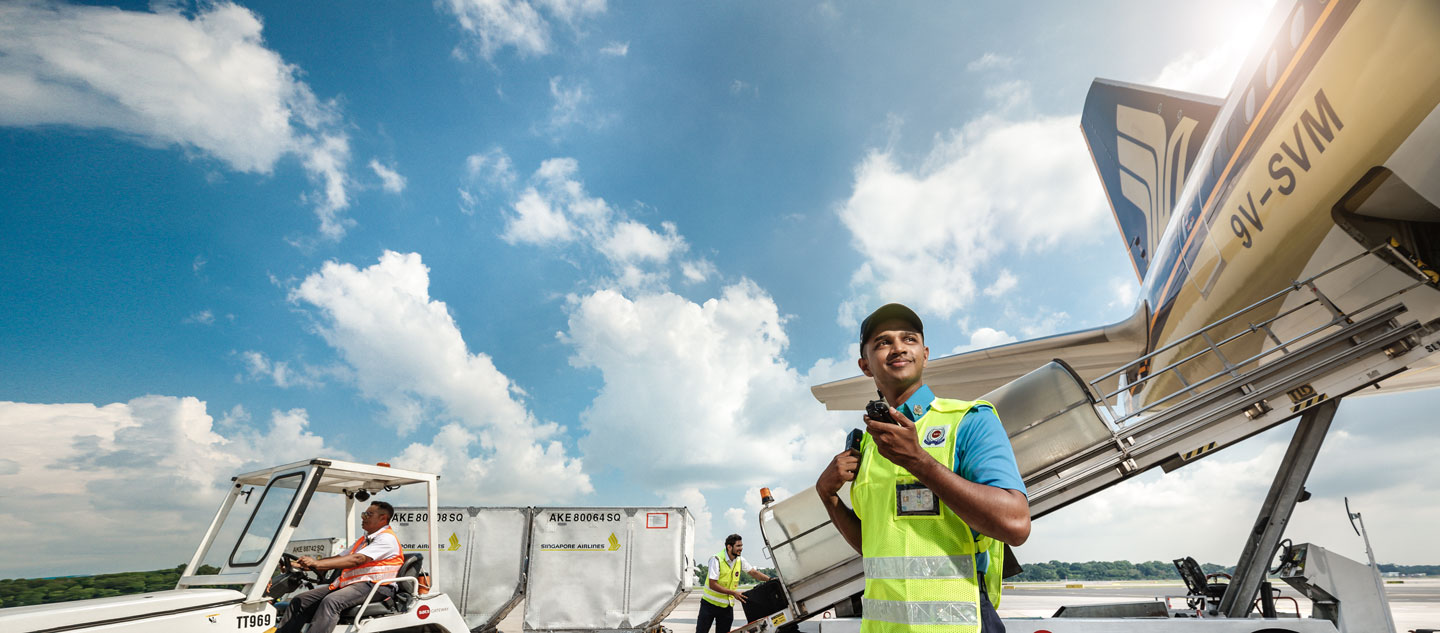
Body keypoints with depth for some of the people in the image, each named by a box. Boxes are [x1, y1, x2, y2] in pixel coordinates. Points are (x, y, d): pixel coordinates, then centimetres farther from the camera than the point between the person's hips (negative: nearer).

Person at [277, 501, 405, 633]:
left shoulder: (387, 538, -6)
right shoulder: (363, 540, 27)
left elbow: (357, 559, -18)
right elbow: (339, 559, 19)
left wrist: (317, 563, -20)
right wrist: (305, 565, 6)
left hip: (369, 586, -10)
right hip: (344, 584, 10)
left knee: (331, 601, -34)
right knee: (298, 601, 1)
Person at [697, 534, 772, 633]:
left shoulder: (740, 560, -1)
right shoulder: (716, 560, -20)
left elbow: (754, 573, 3)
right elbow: (712, 585, -23)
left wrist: (770, 579, -13)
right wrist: (733, 593, -26)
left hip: (727, 606, 5)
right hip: (710, 603, -5)